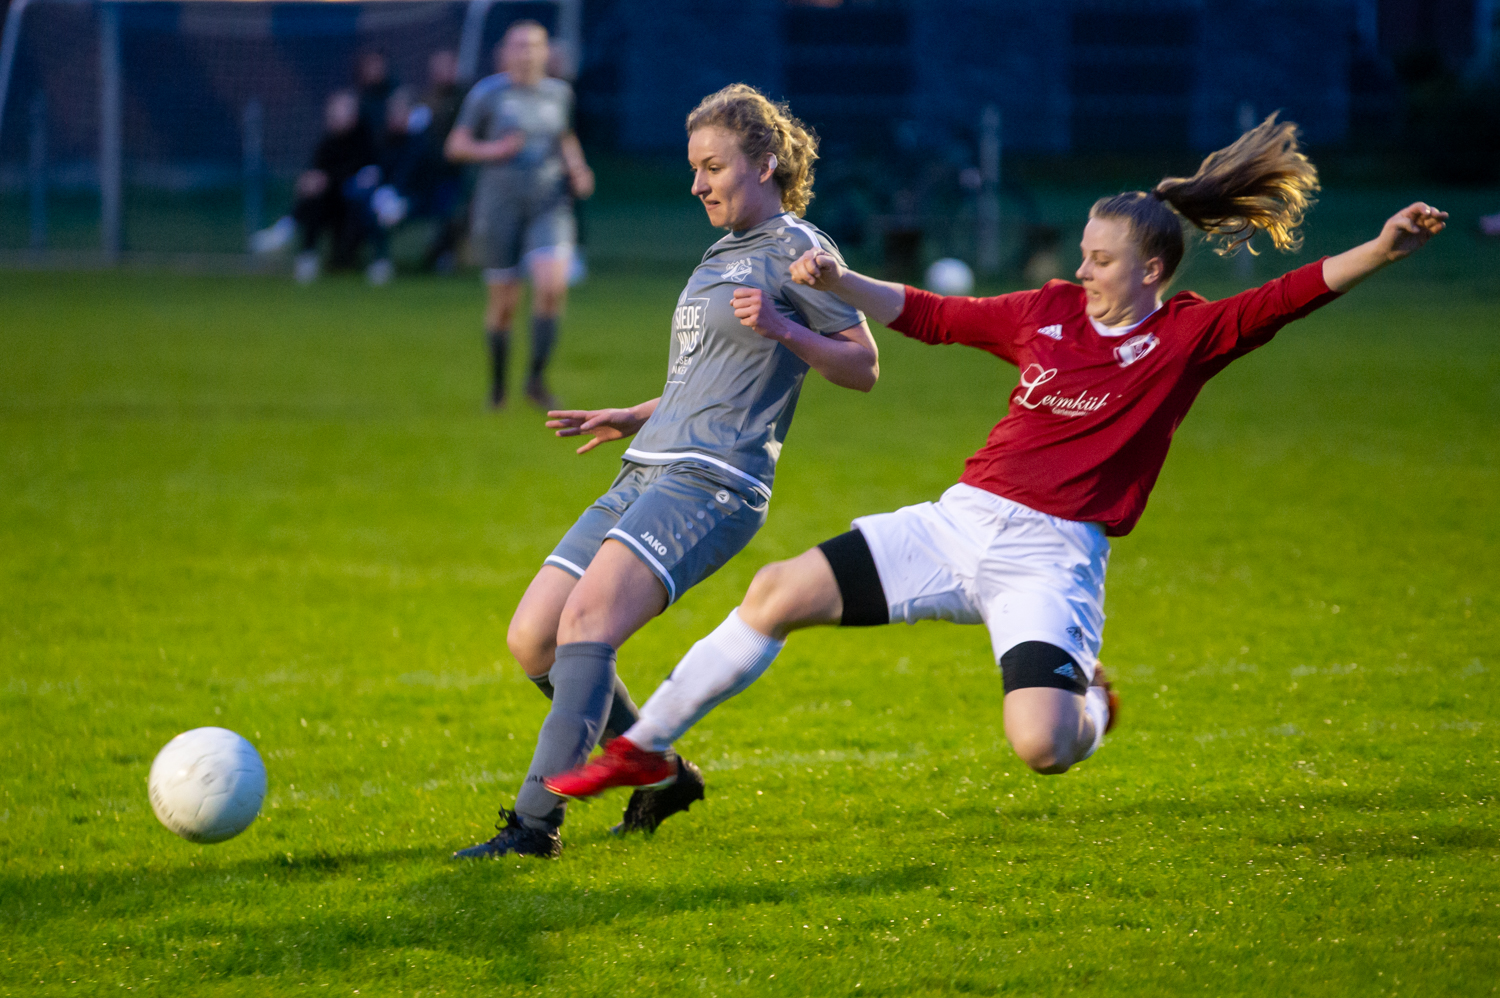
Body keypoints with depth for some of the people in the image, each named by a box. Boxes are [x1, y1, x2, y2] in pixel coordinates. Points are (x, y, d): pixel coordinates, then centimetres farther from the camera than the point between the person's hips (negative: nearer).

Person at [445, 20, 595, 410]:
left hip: (549, 206, 2)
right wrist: (492, 150, -17)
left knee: (552, 286, -19)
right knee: (504, 302, 2)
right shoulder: (486, 94, -1)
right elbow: (456, 145, 1)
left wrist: (577, 170, 8)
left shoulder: (558, 93, 9)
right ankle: (498, 382, 24)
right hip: (500, 208, -2)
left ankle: (537, 378, -7)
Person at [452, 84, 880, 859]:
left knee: (586, 621, -26)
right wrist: (631, 419, 25)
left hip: (712, 485, -9)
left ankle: (537, 820, -32)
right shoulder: (723, 253, 26)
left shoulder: (795, 251, 0)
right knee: (531, 639, 1)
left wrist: (783, 330, -17)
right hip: (646, 476, 9)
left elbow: (864, 367, -3)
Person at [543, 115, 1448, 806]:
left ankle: (1092, 705, 15)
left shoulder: (1188, 338, -4)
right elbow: (930, 316, 14)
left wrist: (1384, 250, -30)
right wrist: (839, 283, 3)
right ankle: (645, 749, 12)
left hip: (1052, 558, -5)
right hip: (962, 523, 5)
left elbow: (1295, 294, -15)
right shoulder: (1049, 312, 8)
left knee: (1042, 746, -26)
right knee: (780, 593, -3)